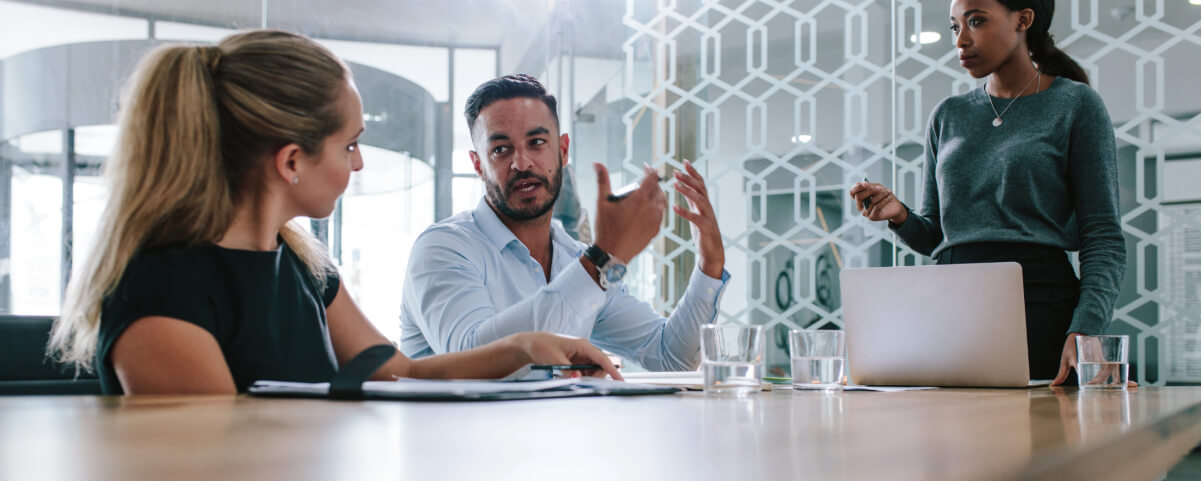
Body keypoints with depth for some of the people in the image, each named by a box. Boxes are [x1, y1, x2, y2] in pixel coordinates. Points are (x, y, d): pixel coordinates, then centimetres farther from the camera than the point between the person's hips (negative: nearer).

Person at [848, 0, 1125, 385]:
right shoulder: (948, 116, 16)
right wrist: (900, 216, -3)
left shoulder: (1076, 104, 3)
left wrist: (1084, 331, -18)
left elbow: (1104, 238, -3)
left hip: (1041, 300, -4)